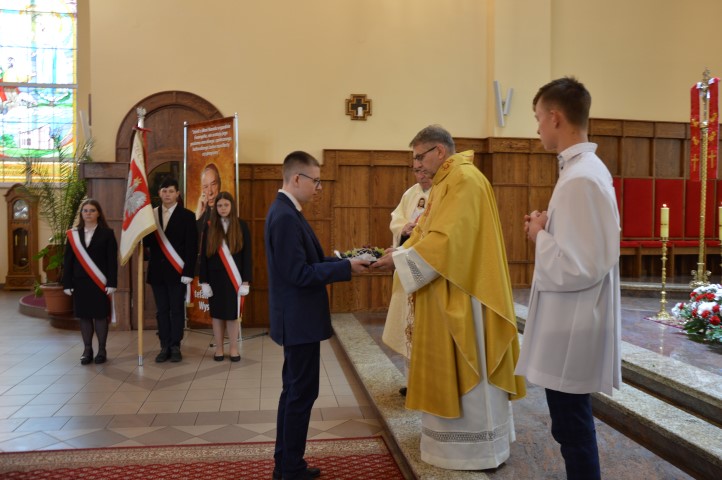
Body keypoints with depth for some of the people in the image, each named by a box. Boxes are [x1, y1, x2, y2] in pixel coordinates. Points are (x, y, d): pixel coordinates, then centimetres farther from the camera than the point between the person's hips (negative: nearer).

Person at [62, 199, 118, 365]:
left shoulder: (107, 233, -1)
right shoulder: (73, 234, 8)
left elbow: (112, 260, -5)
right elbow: (68, 261, 7)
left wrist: (112, 283, -11)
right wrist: (67, 283, 1)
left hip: (100, 282, -3)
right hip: (80, 282, 3)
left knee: (100, 315, 2)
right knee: (84, 316, 7)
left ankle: (102, 351, 12)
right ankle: (87, 350, 16)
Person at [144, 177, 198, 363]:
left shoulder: (187, 216, -2)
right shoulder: (151, 214, 9)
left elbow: (191, 247, -6)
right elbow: (146, 242, 6)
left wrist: (188, 272, -12)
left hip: (177, 271, -3)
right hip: (157, 271, 3)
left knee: (177, 310, 3)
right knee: (161, 311, 8)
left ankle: (175, 347, 11)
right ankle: (165, 347, 16)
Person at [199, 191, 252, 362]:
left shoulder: (241, 226, -1)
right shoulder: (209, 228, 2)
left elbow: (247, 255, -1)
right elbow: (203, 256, 3)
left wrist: (246, 281, -6)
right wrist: (204, 281, -2)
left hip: (234, 278, -1)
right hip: (215, 277, 1)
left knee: (233, 313, 4)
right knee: (217, 313, 7)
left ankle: (234, 349, 16)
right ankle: (219, 349, 18)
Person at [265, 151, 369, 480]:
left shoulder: (286, 211, 11)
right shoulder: (285, 217, -21)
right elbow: (300, 274, -24)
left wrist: (345, 262, 4)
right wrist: (347, 267, -17)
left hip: (297, 319, 11)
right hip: (300, 320, -11)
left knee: (294, 391, 18)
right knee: (302, 393, 1)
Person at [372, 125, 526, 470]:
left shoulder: (465, 180, -17)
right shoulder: (446, 182, 15)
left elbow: (446, 239, -25)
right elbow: (426, 233, 15)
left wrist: (399, 259, -18)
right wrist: (396, 254, 1)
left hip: (463, 295, -10)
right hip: (445, 295, 10)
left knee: (468, 371, 1)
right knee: (451, 370, 17)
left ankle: (480, 449, 15)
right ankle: (468, 435, 30)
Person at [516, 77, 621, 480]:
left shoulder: (580, 179, -22)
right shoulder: (587, 168, 9)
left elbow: (579, 268, -25)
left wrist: (540, 236, -12)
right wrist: (548, 229, 5)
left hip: (572, 328, -10)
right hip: (571, 322, 10)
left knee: (572, 426, 6)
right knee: (572, 423, 22)